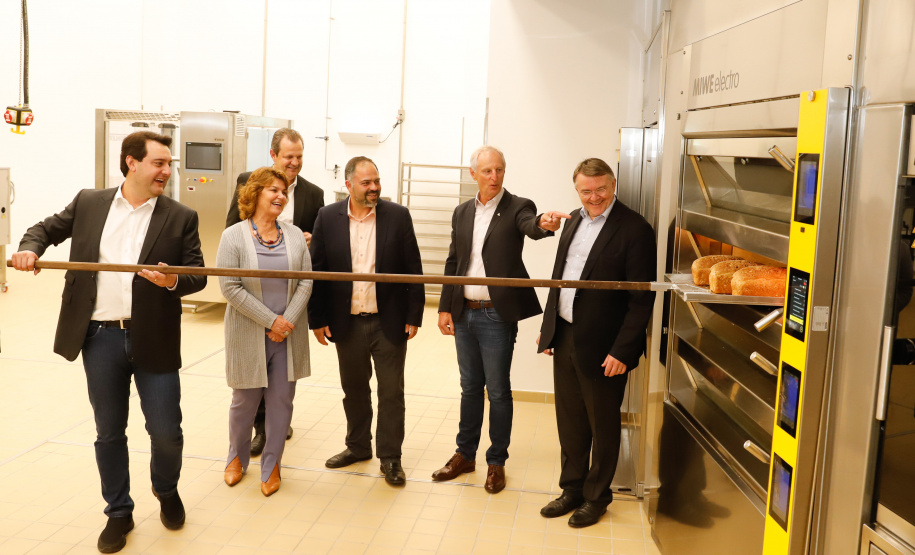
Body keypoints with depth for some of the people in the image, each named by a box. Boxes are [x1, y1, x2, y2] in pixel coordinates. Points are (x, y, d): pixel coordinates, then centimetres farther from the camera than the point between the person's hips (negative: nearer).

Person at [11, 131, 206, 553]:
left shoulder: (180, 217, 0)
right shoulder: (88, 203, 5)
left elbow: (198, 274, 1)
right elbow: (47, 228, 18)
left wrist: (174, 281, -21)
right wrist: (30, 247, -4)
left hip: (153, 340, -1)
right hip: (100, 337, 2)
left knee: (166, 431, 3)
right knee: (109, 432, 11)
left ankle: (167, 491, 34)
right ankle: (118, 513, 30)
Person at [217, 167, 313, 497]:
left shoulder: (295, 235, 4)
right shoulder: (233, 236, -5)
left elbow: (305, 283, 2)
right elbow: (230, 287, -12)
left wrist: (288, 321, -11)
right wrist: (271, 321, -15)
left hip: (288, 334, 3)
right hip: (249, 337, -2)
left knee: (281, 402, 6)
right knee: (245, 401, 10)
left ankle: (271, 466, 23)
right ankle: (237, 457, 36)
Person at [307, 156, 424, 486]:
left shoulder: (398, 216, -4)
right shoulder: (328, 217, -1)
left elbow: (413, 270, -3)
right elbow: (317, 270, 1)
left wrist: (413, 316, -5)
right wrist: (317, 319, -2)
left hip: (389, 322, -2)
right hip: (347, 322, 2)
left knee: (391, 392, 5)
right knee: (354, 390, 16)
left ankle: (390, 457, 19)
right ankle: (358, 447, 35)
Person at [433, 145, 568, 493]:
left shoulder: (517, 207, -6)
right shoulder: (462, 213, 9)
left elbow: (530, 227, -29)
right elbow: (453, 262, 12)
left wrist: (544, 224, -53)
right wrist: (445, 307, 7)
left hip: (497, 315, -5)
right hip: (464, 313, 5)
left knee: (498, 390, 3)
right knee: (470, 386, 16)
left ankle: (496, 462, 18)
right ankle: (465, 454, 29)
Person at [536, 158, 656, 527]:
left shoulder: (634, 229, -14)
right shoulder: (574, 221, 9)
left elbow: (641, 300, -16)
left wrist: (622, 351, -18)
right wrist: (547, 327, 13)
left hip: (602, 348, -7)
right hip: (564, 340, 7)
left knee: (602, 427, 11)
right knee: (569, 422, 18)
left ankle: (596, 497, 28)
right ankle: (572, 490, 35)